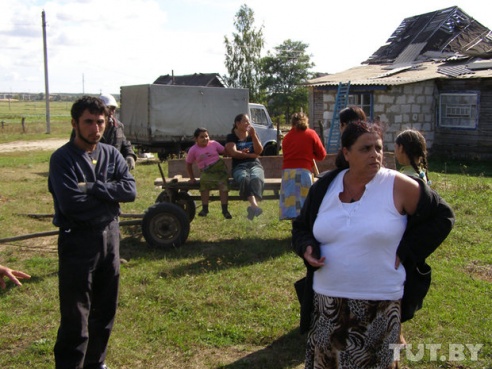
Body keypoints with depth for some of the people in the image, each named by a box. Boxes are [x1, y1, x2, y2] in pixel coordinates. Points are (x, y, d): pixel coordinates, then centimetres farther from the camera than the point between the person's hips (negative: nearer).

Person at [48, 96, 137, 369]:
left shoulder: (111, 154, 5)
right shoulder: (62, 158, -11)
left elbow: (130, 190, -8)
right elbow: (70, 203, -23)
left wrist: (93, 188, -18)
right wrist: (110, 196, -12)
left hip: (110, 235, 6)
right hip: (78, 240, -6)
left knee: (105, 309, 17)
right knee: (76, 316, -1)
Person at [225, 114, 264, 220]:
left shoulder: (252, 135, 20)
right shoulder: (231, 137, 11)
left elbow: (259, 151, 6)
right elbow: (233, 153, -5)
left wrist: (253, 135, -2)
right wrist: (251, 155, -1)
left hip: (255, 164, 2)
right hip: (239, 166, -2)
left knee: (256, 179, -35)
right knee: (245, 179, -38)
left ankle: (253, 207, -58)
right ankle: (255, 205, -60)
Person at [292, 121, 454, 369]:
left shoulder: (398, 186, -8)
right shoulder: (324, 187, 2)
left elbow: (442, 216, 0)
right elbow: (301, 227, 13)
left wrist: (405, 252, -7)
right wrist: (306, 248, -9)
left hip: (378, 304, -3)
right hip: (326, 301, 3)